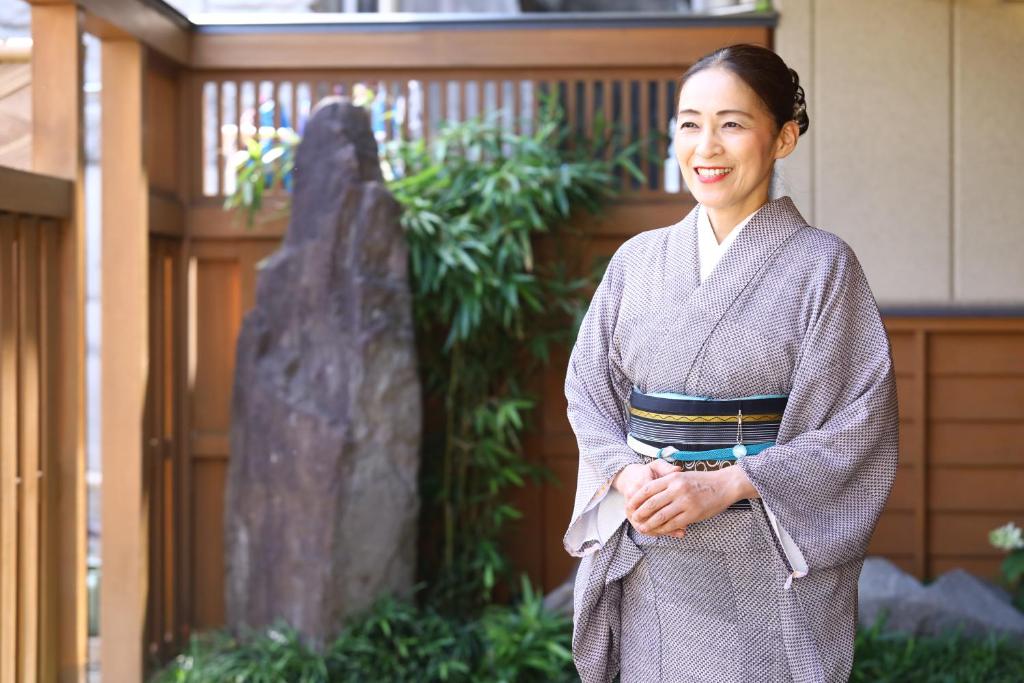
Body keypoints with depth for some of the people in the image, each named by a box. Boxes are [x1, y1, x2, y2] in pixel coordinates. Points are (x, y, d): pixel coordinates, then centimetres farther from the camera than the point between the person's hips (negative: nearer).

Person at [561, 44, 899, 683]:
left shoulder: (823, 264, -5)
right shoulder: (638, 259, 7)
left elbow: (858, 424, -9)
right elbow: (588, 388, 8)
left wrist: (727, 485, -18)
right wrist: (627, 475, -11)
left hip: (770, 559, -3)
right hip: (649, 553, 3)